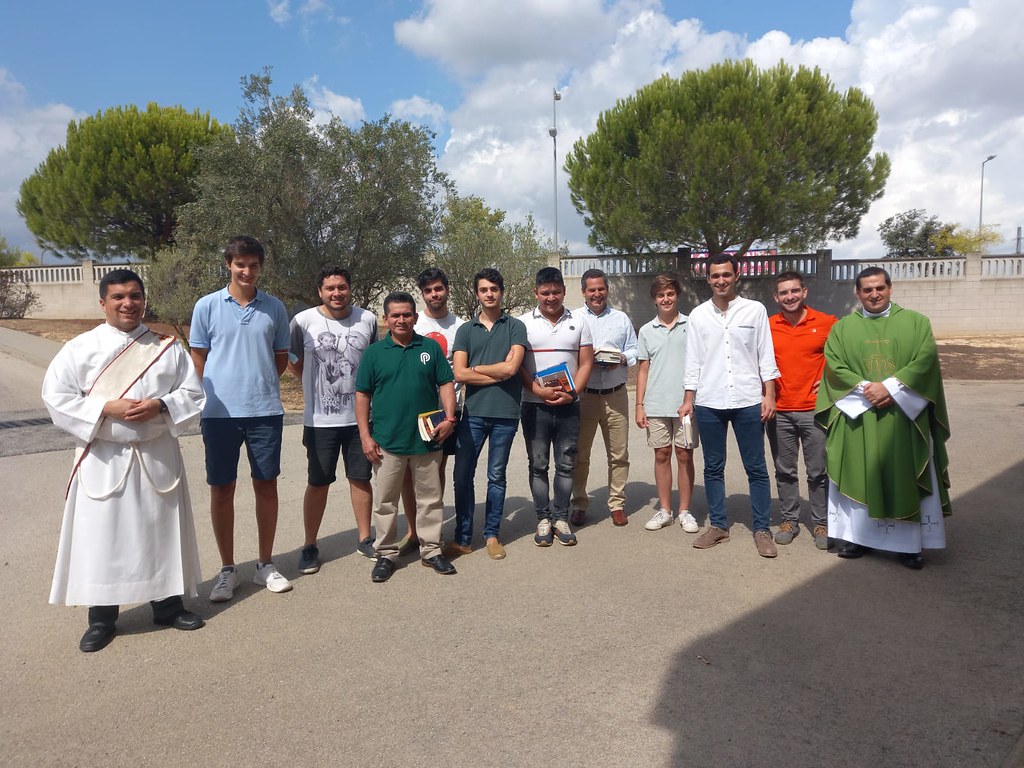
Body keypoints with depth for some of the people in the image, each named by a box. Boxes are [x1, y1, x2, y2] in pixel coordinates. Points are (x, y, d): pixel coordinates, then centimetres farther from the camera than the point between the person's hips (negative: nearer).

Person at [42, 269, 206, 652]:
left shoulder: (167, 347, 4)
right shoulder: (80, 348, -1)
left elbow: (193, 395, 3)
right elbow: (56, 397, -4)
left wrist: (160, 407, -16)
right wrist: (105, 409, -16)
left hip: (157, 457, 2)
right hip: (103, 460, -1)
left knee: (162, 532, 10)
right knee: (101, 537, 4)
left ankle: (167, 604, 26)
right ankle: (101, 618, 19)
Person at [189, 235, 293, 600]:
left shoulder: (274, 307, 5)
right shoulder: (207, 306, 1)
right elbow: (198, 359, 6)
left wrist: (260, 383, 4)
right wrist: (217, 393, 5)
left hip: (266, 410, 1)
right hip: (220, 412, -1)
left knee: (266, 485, 8)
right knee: (222, 489, 6)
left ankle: (266, 564, 23)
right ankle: (227, 570, 20)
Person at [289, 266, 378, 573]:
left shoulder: (368, 320, 0)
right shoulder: (303, 321, -6)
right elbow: (294, 362, 6)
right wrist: (318, 387, 2)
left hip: (360, 416, 2)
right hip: (320, 420, -2)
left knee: (361, 478, 12)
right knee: (318, 483, 8)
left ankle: (365, 538, 27)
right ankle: (310, 546, 22)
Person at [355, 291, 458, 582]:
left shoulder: (431, 348, 4)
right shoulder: (374, 352, 2)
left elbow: (446, 384, 5)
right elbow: (362, 395, 2)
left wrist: (449, 418, -8)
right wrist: (365, 435, -3)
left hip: (427, 439, 1)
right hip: (387, 441, -1)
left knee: (430, 498, 10)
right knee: (385, 501, 8)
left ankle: (431, 549, 23)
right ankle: (386, 553, 21)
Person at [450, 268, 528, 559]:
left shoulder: (515, 327, 4)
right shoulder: (466, 330, 9)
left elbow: (511, 367, -10)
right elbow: (459, 374, -3)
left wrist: (476, 368, -1)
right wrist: (497, 374, -7)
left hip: (505, 413, -1)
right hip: (473, 412, 2)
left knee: (496, 477, 9)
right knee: (463, 475, 3)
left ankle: (492, 535, 22)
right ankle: (463, 537, 16)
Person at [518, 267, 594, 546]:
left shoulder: (578, 324, 7)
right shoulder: (523, 323, 1)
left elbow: (585, 364, 5)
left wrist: (572, 393, -11)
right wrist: (539, 391, -16)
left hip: (569, 406, 2)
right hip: (534, 406, -1)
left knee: (566, 465, 6)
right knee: (537, 465, 5)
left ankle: (560, 518, 17)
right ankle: (543, 518, 16)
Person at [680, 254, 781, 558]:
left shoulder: (755, 310, 3)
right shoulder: (698, 314, 6)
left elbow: (766, 356, 3)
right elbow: (693, 361, 8)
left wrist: (769, 395, -4)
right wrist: (688, 400, 4)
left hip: (748, 401, -1)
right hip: (709, 403, 2)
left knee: (756, 469, 3)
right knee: (713, 468, 9)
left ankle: (762, 529, 13)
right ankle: (718, 525, 20)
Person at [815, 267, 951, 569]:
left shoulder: (915, 322, 7)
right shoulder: (843, 327, 8)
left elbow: (926, 359, -5)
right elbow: (834, 366, -2)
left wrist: (890, 387, -17)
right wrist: (864, 388, -16)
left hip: (904, 416, 0)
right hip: (857, 417, 1)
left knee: (905, 478, 3)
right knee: (858, 476, 5)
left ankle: (911, 542, 12)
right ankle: (858, 535, 16)